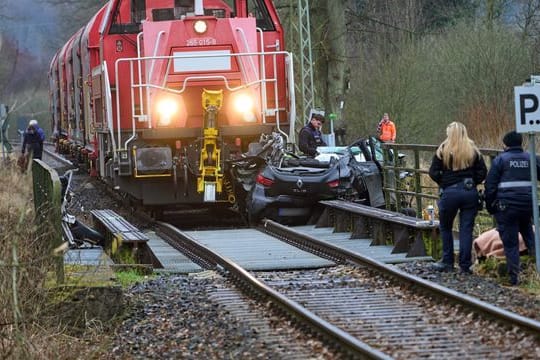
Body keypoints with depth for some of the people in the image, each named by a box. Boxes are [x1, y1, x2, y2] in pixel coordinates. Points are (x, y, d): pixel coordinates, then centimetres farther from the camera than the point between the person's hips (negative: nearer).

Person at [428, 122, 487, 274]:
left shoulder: (443, 150, -3)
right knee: (466, 229, 4)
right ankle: (465, 265, 3)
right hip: (470, 192, 2)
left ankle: (447, 262, 17)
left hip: (449, 193, -2)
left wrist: (443, 183, 9)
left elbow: (433, 172, -6)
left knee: (445, 227, 15)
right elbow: (482, 172, 1)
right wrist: (471, 183, 11)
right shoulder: (473, 150, 4)